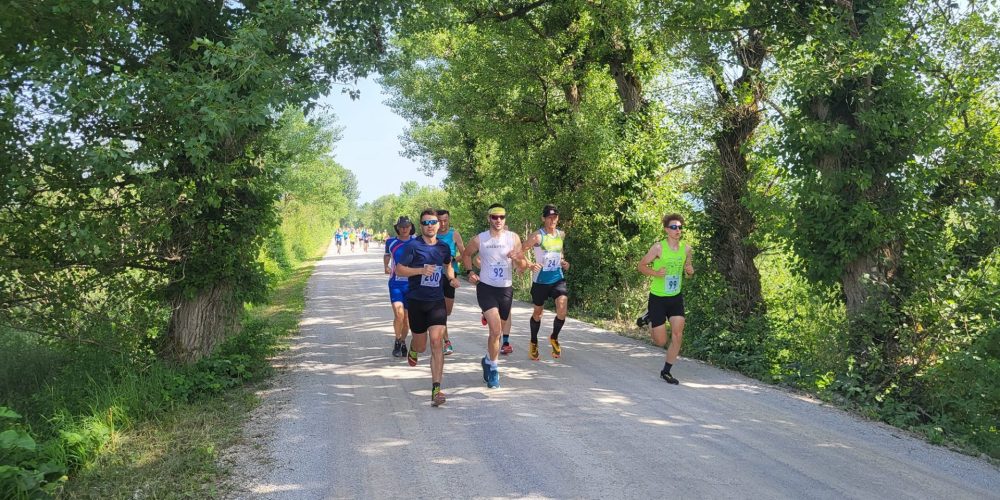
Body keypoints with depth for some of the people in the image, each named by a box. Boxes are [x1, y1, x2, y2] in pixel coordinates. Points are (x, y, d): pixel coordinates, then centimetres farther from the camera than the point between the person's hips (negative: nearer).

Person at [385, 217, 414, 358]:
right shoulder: (391, 242, 3)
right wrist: (386, 266, 5)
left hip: (411, 283, 1)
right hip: (395, 283, -1)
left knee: (407, 317, 7)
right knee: (399, 314, -18)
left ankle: (403, 342, 30)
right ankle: (397, 342, 4)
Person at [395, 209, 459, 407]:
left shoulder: (444, 248, 5)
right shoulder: (413, 246, -7)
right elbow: (399, 269, -8)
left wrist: (451, 278, 6)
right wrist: (421, 270, -21)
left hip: (437, 301, 2)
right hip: (416, 301, -1)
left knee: (436, 340, -15)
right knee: (421, 345, 11)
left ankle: (436, 389, -15)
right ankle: (413, 349, 52)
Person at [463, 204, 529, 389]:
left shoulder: (514, 238, -1)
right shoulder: (479, 239, -4)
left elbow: (523, 266, 4)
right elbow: (466, 255, 14)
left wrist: (517, 259, -18)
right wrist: (470, 272, -2)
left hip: (506, 289, 3)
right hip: (486, 288, -3)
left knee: (497, 331, 15)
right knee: (496, 329, -18)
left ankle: (488, 359, 40)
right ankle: (493, 368, -4)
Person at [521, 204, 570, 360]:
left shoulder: (561, 235, 5)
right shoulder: (537, 236, -12)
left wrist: (563, 262, 7)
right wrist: (530, 265, -26)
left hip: (558, 278, 3)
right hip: (541, 280, -3)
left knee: (562, 311, -14)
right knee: (538, 312, 11)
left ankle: (554, 338, 13)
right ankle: (533, 343, 34)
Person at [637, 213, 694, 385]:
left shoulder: (686, 248, -1)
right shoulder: (658, 247, -14)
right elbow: (641, 266, -6)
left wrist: (690, 271, -9)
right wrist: (655, 273, -24)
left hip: (676, 297, 4)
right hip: (658, 298, -4)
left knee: (677, 335, -8)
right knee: (661, 341, 0)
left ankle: (666, 371, 11)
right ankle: (650, 319, 34)